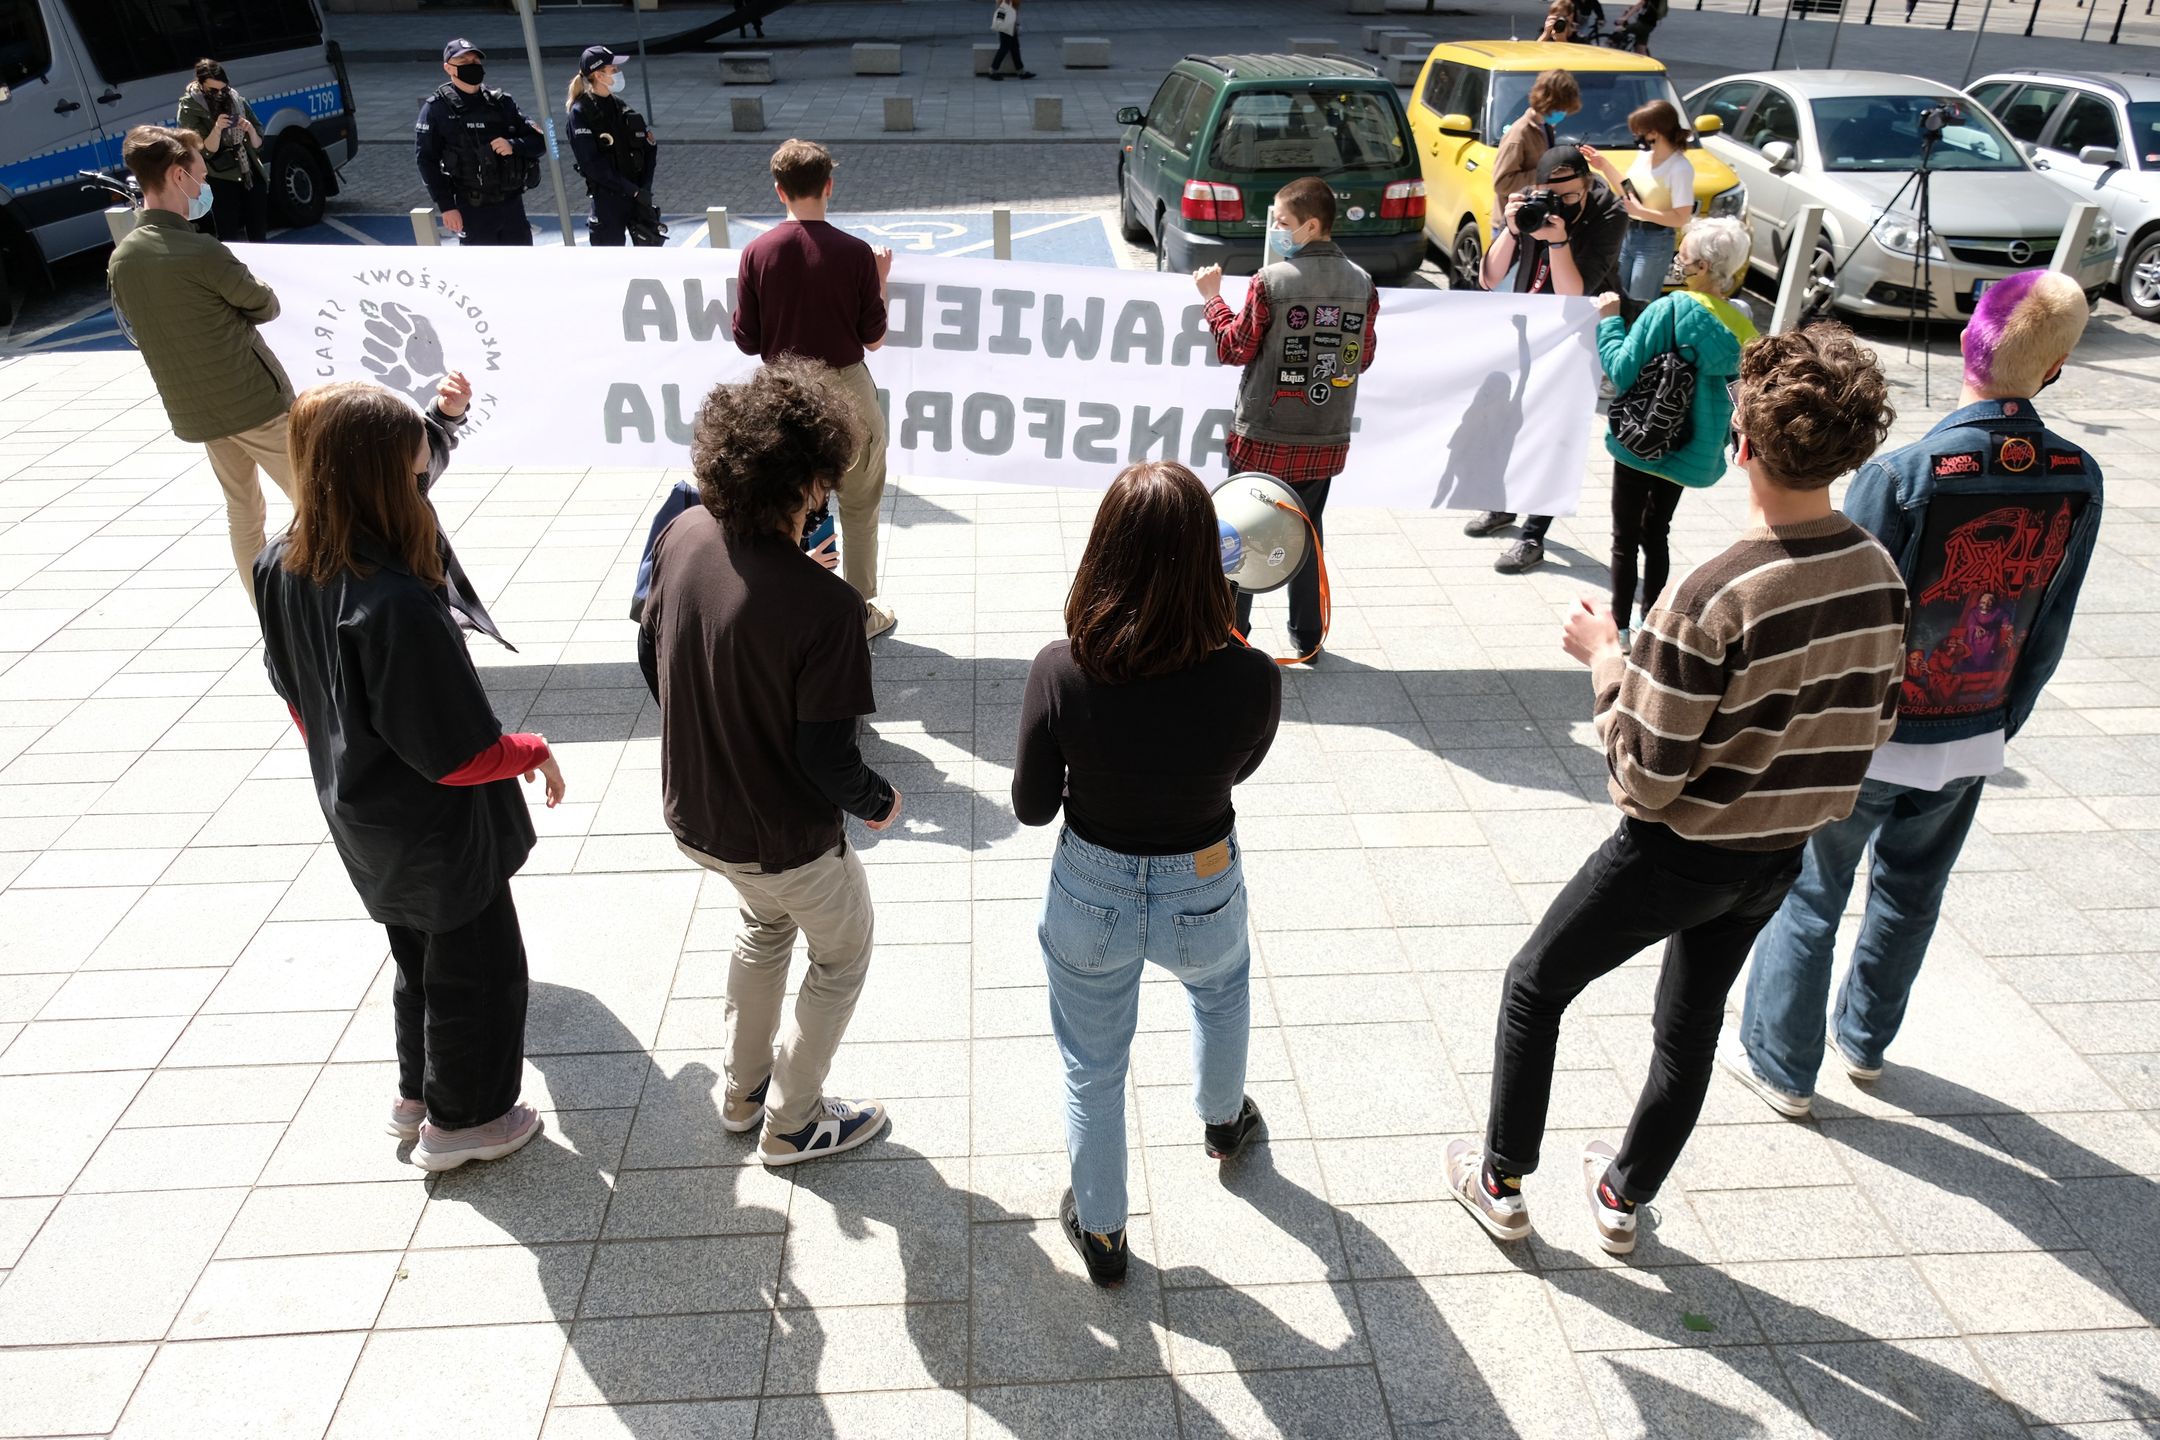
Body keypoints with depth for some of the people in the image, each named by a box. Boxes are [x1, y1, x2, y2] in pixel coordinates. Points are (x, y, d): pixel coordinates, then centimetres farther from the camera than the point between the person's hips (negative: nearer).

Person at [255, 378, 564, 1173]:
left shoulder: (281, 566, -10)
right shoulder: (397, 604, -35)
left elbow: (293, 688, 5)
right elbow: (459, 753, -28)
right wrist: (535, 753, -10)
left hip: (362, 816, 8)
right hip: (436, 828, -8)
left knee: (419, 955, 28)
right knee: (476, 966, 15)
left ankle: (418, 1092, 47)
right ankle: (461, 1121, 34)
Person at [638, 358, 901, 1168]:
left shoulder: (682, 536, -13)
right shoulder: (824, 607, -34)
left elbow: (651, 659, 1)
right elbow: (827, 758, -26)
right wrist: (880, 803, -5)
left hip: (690, 810, 7)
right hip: (783, 837, -6)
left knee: (765, 924, 34)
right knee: (843, 953, 23)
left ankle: (743, 1091, 51)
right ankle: (791, 1123, 39)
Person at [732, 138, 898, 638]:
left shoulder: (757, 252, -8)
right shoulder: (855, 253, -13)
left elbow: (746, 341, -4)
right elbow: (874, 339, -5)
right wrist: (881, 279, 8)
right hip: (847, 393, -2)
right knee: (859, 511, 13)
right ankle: (860, 612, 22)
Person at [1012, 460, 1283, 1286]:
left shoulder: (1061, 671, -26)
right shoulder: (1250, 678, -25)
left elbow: (1032, 808, -12)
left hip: (1090, 896, -1)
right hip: (1204, 898, 1)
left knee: (1093, 1070, 24)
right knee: (1222, 983, 38)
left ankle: (1100, 1233, 45)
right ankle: (1223, 1119, 63)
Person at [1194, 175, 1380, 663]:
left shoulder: (1271, 281, -14)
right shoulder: (1362, 283, 0)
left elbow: (1236, 349, -7)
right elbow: (1363, 358, 7)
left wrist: (1213, 298, 5)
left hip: (1264, 438, -4)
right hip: (1326, 440, 4)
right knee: (1306, 533, 18)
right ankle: (1307, 636, 24)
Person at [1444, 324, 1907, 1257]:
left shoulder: (1712, 601, -30)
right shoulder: (1881, 576, -8)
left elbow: (1645, 779, -24)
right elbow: (1872, 727, 5)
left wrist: (1606, 658, -13)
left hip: (1677, 855, -6)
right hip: (1781, 857, 7)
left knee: (1534, 988, 16)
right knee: (1690, 1026, 24)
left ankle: (1501, 1183, 31)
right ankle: (1623, 1197, 44)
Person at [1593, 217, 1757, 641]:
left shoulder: (1670, 310, -21)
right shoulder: (1740, 326, -2)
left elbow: (1623, 371, -21)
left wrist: (1610, 319, -9)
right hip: (1691, 447, 6)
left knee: (1626, 538, 7)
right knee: (1656, 533, 20)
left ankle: (1620, 626, 12)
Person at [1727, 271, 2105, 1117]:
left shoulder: (1901, 476, -25)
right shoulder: (2078, 482, -8)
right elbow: (2047, 636, 1)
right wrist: (2001, 729, 16)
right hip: (1969, 742, 5)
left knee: (1809, 897, 11)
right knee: (1911, 896, 23)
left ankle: (1781, 1065, 24)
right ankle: (1864, 1041, 43)